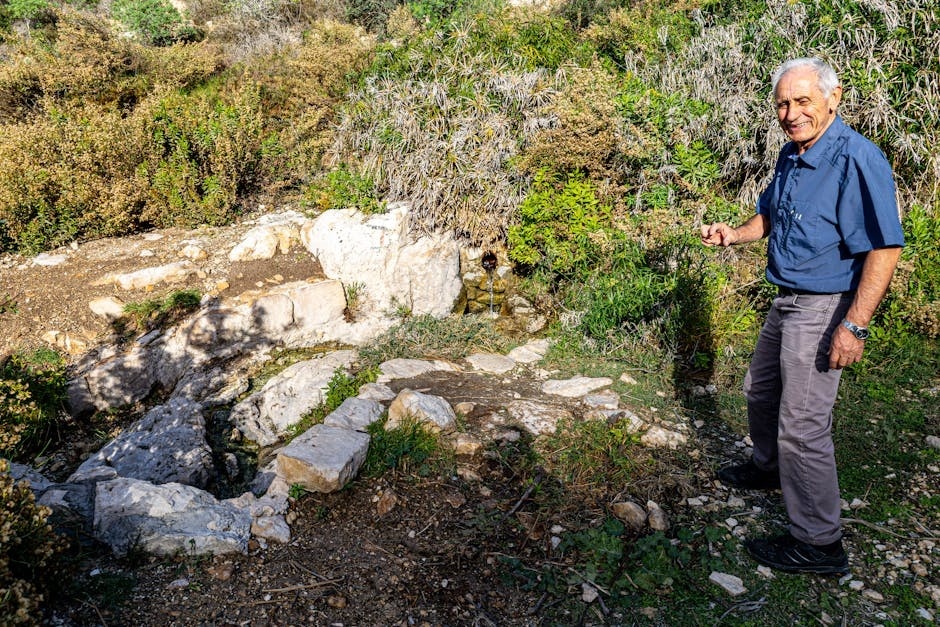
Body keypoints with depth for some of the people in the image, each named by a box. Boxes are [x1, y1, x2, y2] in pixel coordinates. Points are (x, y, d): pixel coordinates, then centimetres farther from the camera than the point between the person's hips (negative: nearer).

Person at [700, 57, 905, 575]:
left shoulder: (857, 159, -20)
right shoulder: (791, 155, 7)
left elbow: (883, 250, -24)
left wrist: (854, 326, -27)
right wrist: (734, 235, 2)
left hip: (824, 309, -9)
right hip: (787, 300, 9)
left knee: (802, 424, -5)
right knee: (760, 391, 24)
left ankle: (819, 542, 10)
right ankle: (768, 468, 49)